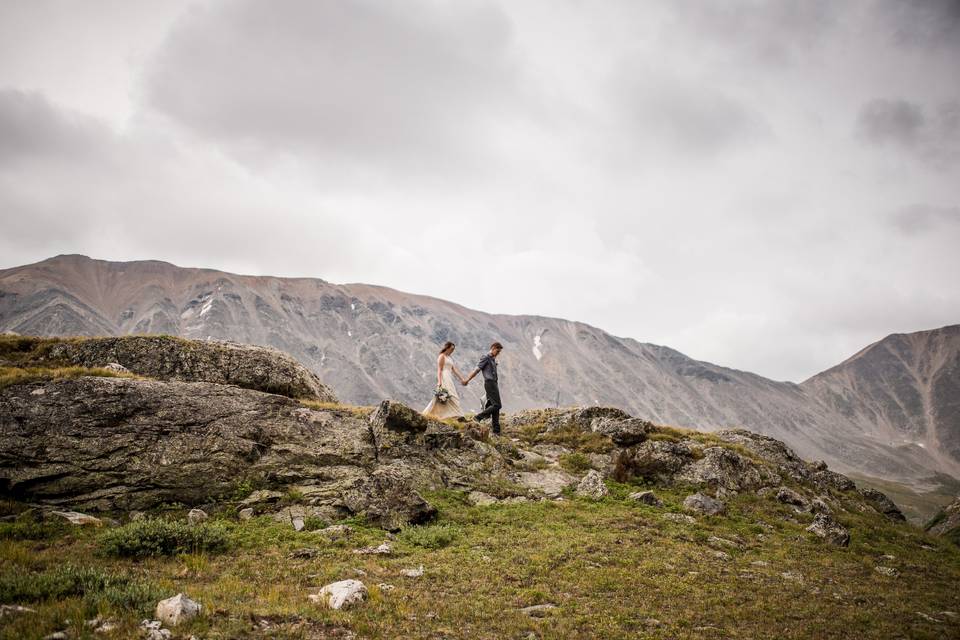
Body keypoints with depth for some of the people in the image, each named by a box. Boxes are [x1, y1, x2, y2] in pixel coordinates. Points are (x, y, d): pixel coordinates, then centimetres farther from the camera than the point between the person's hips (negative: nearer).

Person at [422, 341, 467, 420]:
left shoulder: (449, 358, 22)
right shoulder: (442, 356, -4)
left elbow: (454, 370, 19)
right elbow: (439, 370, -12)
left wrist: (461, 379, 12)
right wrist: (439, 381, -21)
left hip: (449, 379, 10)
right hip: (444, 378, -10)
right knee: (451, 396, -13)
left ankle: (428, 413, 10)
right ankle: (458, 416, -17)